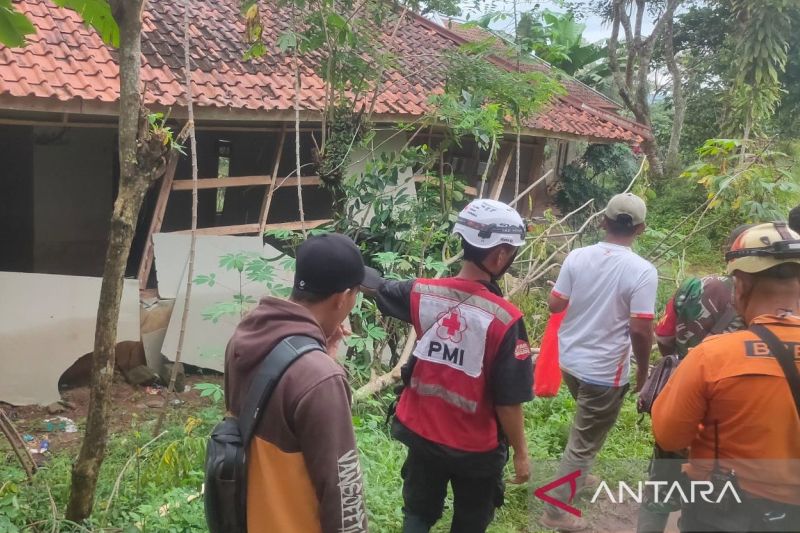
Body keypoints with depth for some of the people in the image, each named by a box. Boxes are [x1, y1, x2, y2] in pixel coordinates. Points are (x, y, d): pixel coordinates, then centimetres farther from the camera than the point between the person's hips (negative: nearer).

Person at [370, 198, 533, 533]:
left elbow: (376, 289, 8)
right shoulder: (505, 319, -25)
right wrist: (521, 453, -5)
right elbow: (509, 401, -20)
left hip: (422, 435, 4)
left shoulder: (423, 294, -12)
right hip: (476, 448, -3)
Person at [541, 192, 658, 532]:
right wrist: (643, 371, -5)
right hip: (605, 371, -6)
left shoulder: (577, 256, -5)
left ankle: (576, 476, 48)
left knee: (584, 429, 31)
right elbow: (640, 329, -20)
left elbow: (554, 305, -2)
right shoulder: (642, 271, -18)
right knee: (584, 441, 9)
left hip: (569, 360, 6)